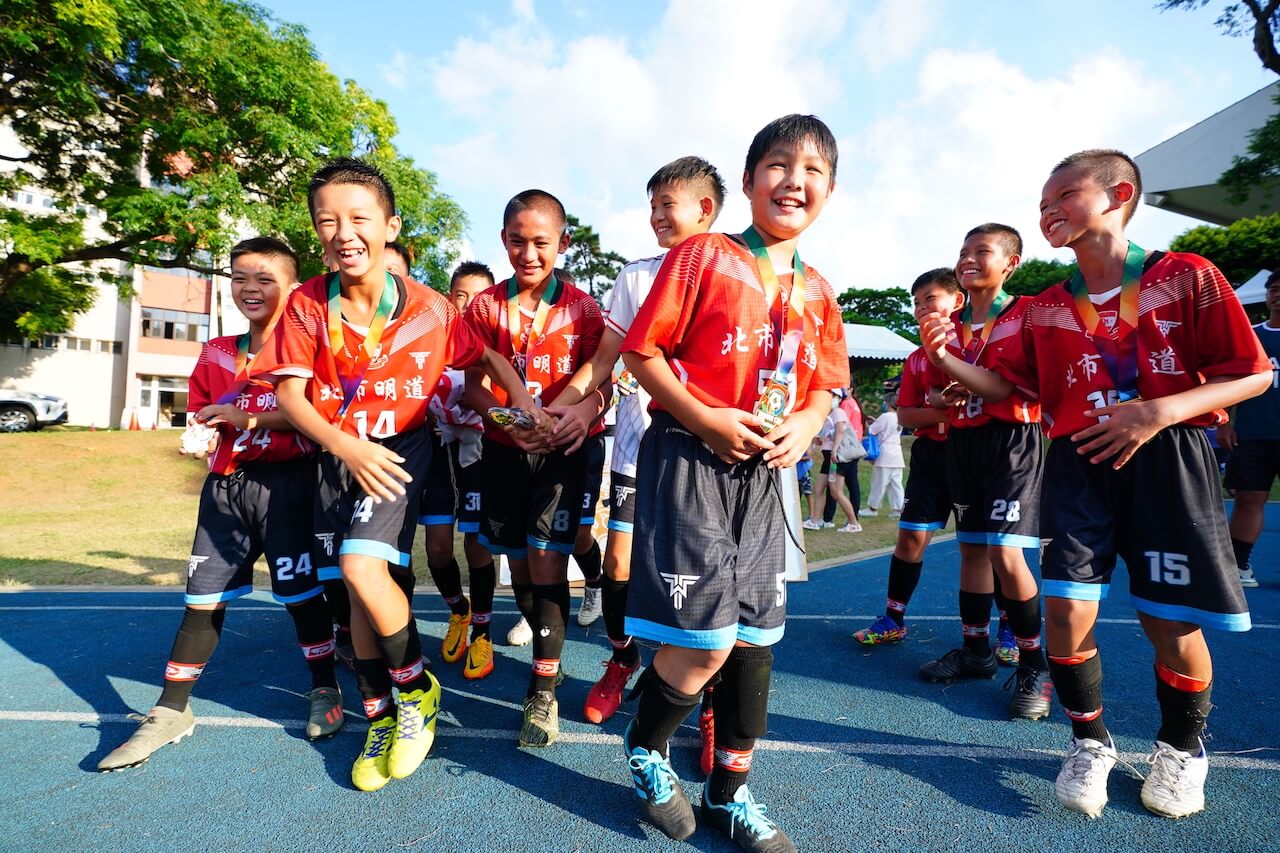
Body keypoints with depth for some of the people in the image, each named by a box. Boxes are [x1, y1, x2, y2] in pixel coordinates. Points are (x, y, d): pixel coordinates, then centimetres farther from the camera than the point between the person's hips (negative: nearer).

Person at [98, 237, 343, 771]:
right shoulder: (217, 354, 14)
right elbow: (202, 415, 24)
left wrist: (249, 418, -14)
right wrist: (207, 429, 2)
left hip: (287, 480, -5)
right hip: (226, 484, 5)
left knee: (299, 588, 2)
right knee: (204, 595, 8)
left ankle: (325, 690, 22)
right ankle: (172, 711, 21)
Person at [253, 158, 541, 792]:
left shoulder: (427, 308, -12)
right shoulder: (307, 306, -8)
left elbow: (486, 357, 2)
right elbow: (289, 391, -9)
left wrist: (527, 405, -12)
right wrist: (346, 447, -23)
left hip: (400, 448, -3)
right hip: (336, 454, 3)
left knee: (363, 567, -21)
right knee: (359, 586, 8)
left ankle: (416, 688, 6)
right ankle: (382, 716, 26)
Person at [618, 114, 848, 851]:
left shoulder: (817, 293, 11)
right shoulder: (703, 256, -5)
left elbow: (827, 385, 18)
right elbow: (641, 351, -7)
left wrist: (805, 424, -4)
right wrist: (704, 419, -17)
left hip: (763, 474, 6)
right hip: (688, 460, -6)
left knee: (755, 636, 11)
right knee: (705, 641, -8)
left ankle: (731, 794, 31)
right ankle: (646, 748, 25)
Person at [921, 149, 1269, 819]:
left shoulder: (1187, 277, -3)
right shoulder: (1045, 310, 8)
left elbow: (1253, 375, -4)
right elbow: (1005, 385, 10)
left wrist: (1159, 412, -19)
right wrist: (945, 358, -7)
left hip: (1166, 462, -2)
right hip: (1076, 466, 3)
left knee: (1170, 623, 2)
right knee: (1067, 611, -6)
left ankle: (1181, 751, 31)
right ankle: (1090, 744, 20)